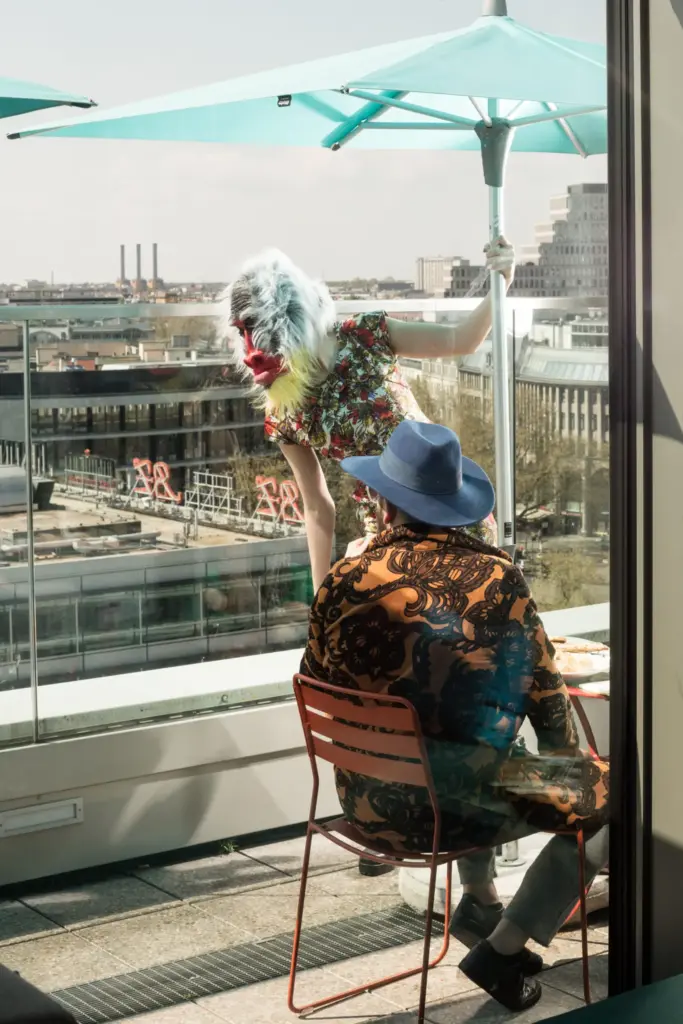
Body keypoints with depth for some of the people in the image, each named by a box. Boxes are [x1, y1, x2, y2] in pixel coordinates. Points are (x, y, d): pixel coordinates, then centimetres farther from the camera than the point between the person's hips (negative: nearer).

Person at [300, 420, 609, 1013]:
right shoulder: (498, 577, -10)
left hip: (371, 805, 5)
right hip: (459, 807, -4)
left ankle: (480, 904, 38)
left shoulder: (346, 583, -7)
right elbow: (546, 699, -1)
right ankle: (503, 948, 10)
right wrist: (572, 766, 18)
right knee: (609, 794, 15)